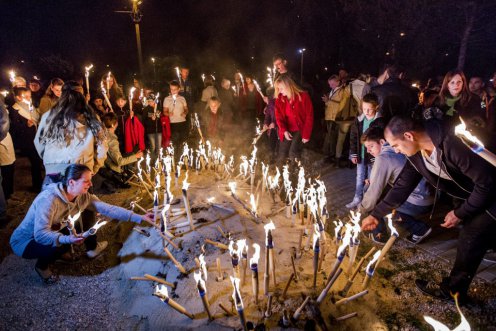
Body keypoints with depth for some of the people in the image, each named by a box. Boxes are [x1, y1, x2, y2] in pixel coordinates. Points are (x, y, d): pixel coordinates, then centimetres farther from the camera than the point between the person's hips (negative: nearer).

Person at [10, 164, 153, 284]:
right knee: (61, 245, -31)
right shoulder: (49, 199, -34)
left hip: (53, 231, 6)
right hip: (25, 242, -6)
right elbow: (40, 235, -37)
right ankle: (42, 266, -1)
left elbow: (107, 208, -18)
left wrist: (138, 217, -23)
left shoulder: (83, 196, -15)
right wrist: (66, 239, -53)